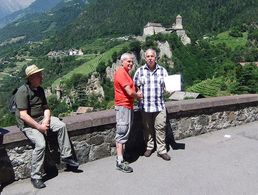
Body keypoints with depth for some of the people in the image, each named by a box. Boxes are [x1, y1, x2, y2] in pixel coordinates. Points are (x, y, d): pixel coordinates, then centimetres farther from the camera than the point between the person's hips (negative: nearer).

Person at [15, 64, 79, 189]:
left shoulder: (40, 90, 7)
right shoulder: (23, 91, -18)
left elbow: (46, 108, 10)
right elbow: (23, 115, -23)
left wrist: (46, 121, -9)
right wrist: (39, 127, -21)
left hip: (41, 119, 7)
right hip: (27, 123, -7)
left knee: (61, 125, -12)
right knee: (41, 144, -26)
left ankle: (66, 156, -2)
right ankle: (35, 177, -11)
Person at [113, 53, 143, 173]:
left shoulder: (126, 73, 16)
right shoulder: (121, 72, -15)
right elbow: (129, 92, -22)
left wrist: (136, 94, 5)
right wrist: (138, 95, -3)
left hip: (128, 106, 10)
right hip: (123, 106, -10)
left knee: (125, 133, 14)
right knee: (122, 133, -8)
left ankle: (120, 155, 24)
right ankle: (120, 162, -4)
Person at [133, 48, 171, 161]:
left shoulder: (162, 70, 7)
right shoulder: (140, 71, 4)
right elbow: (135, 86, 5)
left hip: (159, 105, 0)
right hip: (145, 105, 0)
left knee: (160, 127, 1)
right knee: (147, 128, 11)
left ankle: (161, 150, 13)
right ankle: (149, 147, 29)